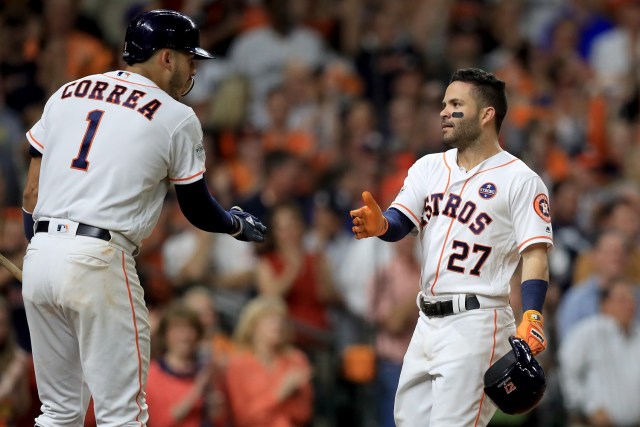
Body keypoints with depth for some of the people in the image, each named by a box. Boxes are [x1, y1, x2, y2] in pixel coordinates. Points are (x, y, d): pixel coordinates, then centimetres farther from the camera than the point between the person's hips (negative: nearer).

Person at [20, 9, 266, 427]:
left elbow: (31, 194, 15)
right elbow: (197, 210, 11)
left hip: (39, 254, 6)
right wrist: (238, 224, 31)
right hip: (98, 261, -6)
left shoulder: (67, 94, 15)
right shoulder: (177, 118, 1)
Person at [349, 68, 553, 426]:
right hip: (428, 322, 7)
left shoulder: (520, 180, -5)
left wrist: (531, 318, -26)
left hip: (476, 325, -7)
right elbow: (400, 222, 2)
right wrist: (380, 225, -22)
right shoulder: (429, 168, 14)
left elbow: (535, 255, -11)